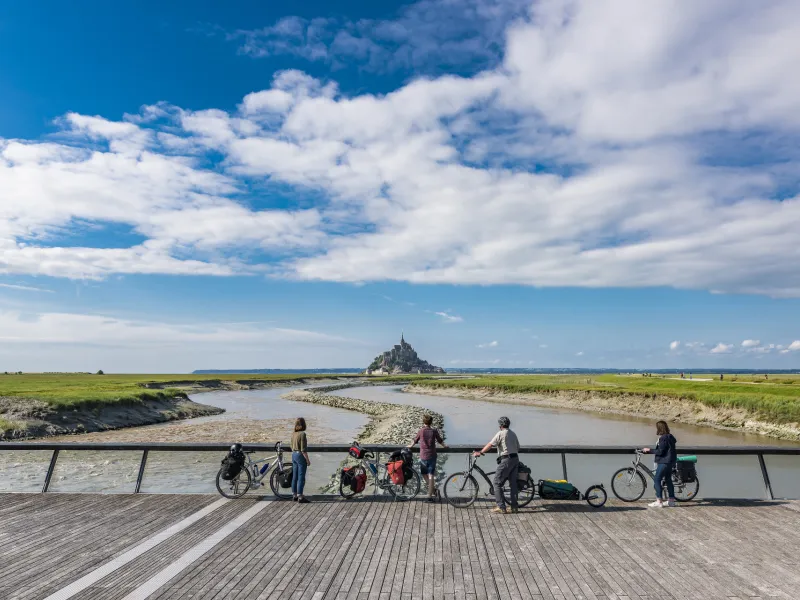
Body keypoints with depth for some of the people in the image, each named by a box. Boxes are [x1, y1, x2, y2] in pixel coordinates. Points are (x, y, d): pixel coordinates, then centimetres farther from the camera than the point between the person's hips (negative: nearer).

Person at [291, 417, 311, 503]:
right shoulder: (302, 434, -18)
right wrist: (307, 460, -12)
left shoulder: (293, 434, 6)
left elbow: (292, 447, 14)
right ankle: (300, 497, 3)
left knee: (294, 477, 14)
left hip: (294, 455, 8)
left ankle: (294, 495, 23)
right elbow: (303, 449, -18)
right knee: (301, 477, -1)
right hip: (300, 456, -8)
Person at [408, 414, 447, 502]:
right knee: (431, 475, 5)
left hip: (423, 456, -1)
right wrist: (444, 446, 30)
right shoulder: (434, 431, -3)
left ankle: (432, 488, 17)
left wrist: (410, 446, 29)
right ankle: (430, 496, 5)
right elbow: (440, 441, 9)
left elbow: (415, 441, 9)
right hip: (432, 456, 1)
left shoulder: (421, 431, -4)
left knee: (424, 473, 20)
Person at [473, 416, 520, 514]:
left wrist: (480, 452, -7)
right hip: (515, 459, 8)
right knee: (513, 483, 13)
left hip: (506, 460, -8)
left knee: (497, 483, -1)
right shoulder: (513, 434, 15)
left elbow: (490, 445, -13)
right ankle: (514, 507, 16)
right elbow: (518, 447, 18)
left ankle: (501, 507, -2)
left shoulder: (501, 433, -8)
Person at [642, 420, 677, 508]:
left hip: (664, 462, -10)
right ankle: (671, 500, 24)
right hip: (670, 462, 10)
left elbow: (660, 452, -21)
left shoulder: (663, 438, -19)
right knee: (668, 480, 17)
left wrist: (649, 450, -10)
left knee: (657, 480, -5)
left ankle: (659, 502, -3)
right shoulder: (670, 436, 10)